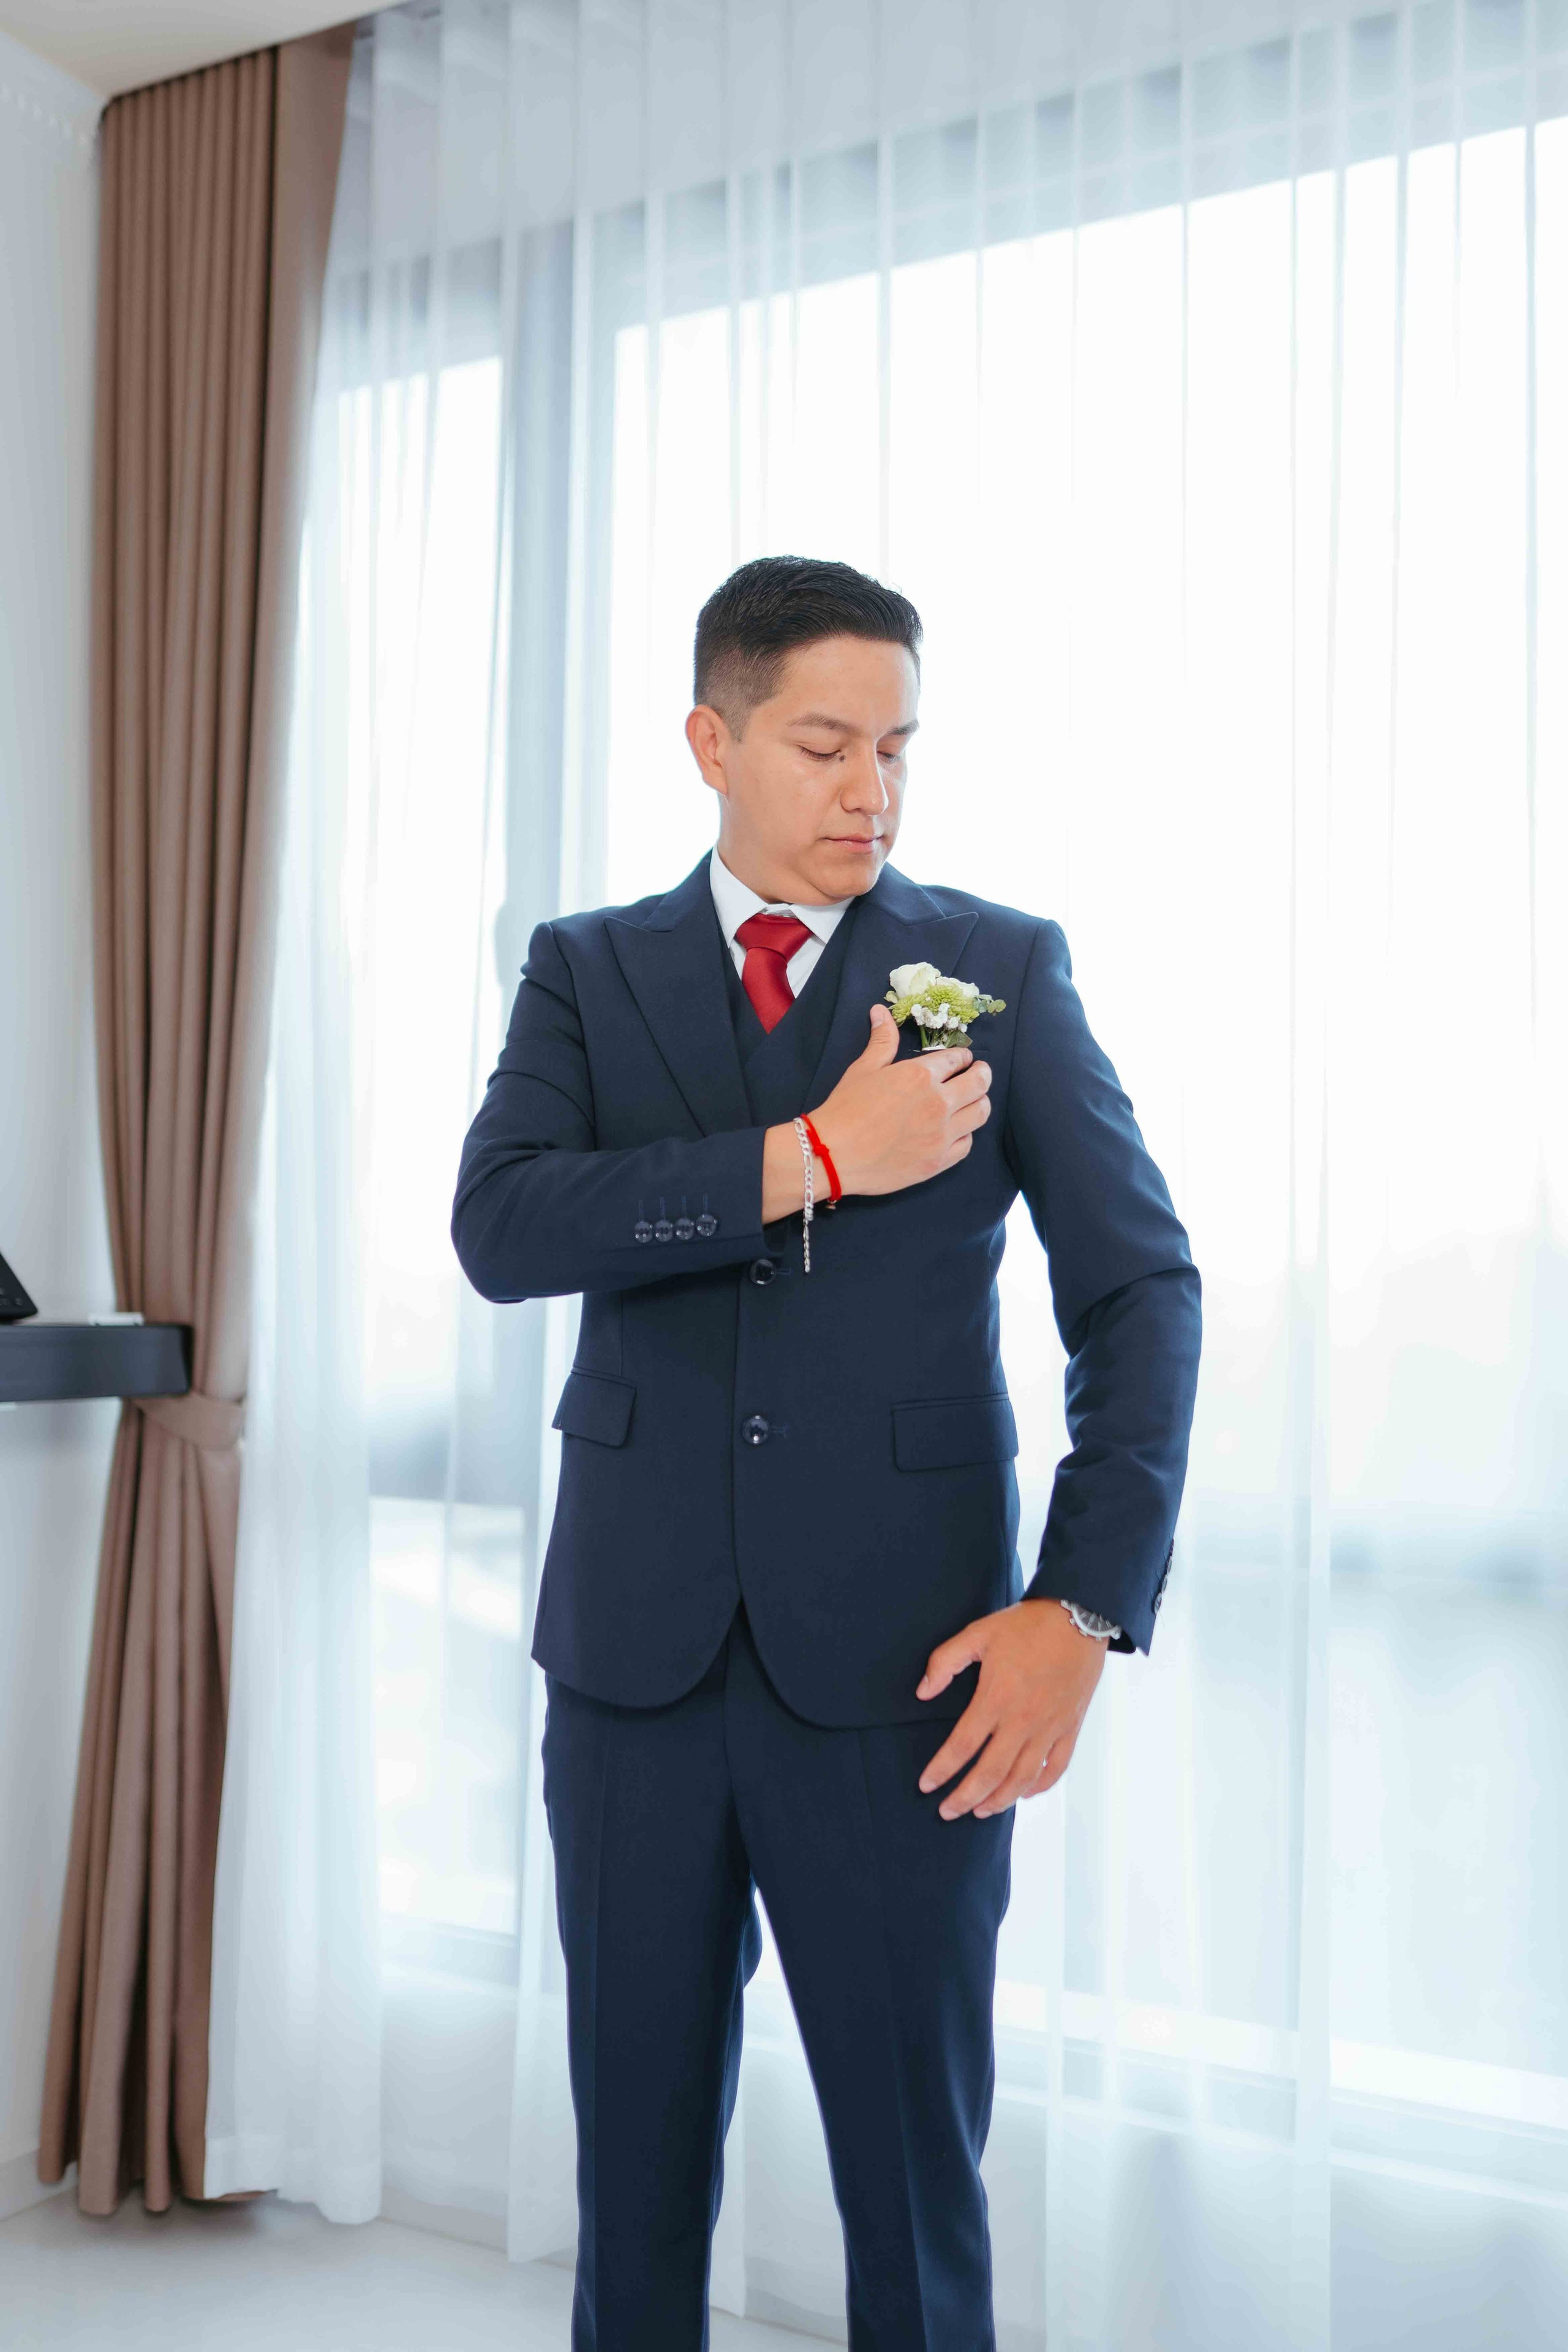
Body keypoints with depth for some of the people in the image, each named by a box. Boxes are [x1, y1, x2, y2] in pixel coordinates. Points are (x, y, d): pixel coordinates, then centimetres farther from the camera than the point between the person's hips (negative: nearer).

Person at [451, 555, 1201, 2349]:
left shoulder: (1003, 968, 3)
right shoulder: (587, 971, 7)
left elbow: (1139, 1286, -3)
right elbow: (501, 1228, -10)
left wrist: (1085, 1606, -14)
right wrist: (816, 1158, -18)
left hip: (901, 1662, -1)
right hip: (635, 1650, 2)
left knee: (917, 2166, 9)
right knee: (637, 2158, 15)